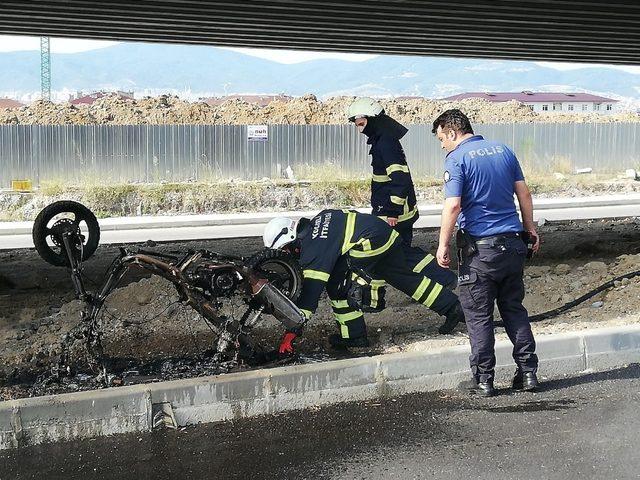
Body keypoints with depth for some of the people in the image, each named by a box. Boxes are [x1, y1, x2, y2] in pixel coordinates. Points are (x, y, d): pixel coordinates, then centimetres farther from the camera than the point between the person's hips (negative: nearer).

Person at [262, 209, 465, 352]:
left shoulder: (312, 248, -13)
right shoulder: (313, 224, 11)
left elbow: (311, 289, -17)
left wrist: (291, 332, -17)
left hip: (371, 242, -10)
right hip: (388, 234, 10)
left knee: (336, 285, -3)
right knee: (406, 278, 21)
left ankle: (354, 335, 4)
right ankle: (454, 309, 30)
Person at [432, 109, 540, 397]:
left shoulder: (456, 159, -9)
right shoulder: (503, 150, 10)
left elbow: (453, 205, -19)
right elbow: (524, 193, 11)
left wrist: (443, 245, -12)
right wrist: (530, 229, 20)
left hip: (479, 248, -6)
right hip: (512, 243, 6)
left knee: (479, 316, 4)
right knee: (514, 310, 15)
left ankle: (483, 380, 8)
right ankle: (528, 372, 16)